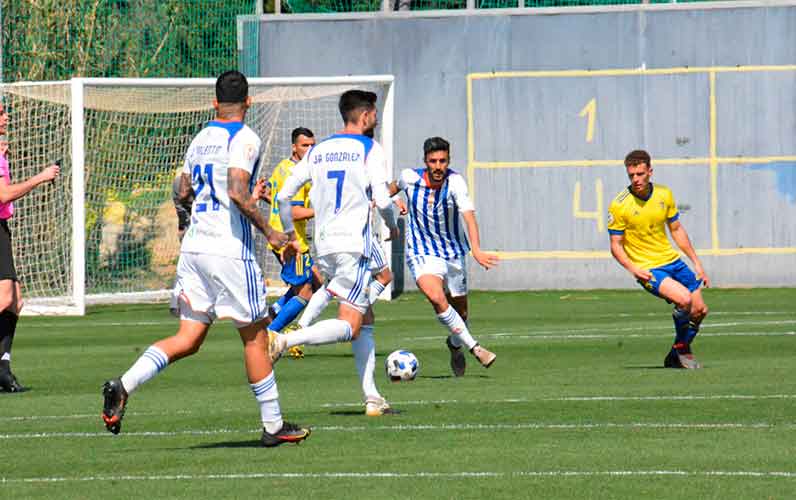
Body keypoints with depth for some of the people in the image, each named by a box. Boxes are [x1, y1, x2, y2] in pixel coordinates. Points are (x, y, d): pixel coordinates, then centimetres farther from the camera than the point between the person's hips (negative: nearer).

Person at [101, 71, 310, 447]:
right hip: (230, 249, -6)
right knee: (255, 337, 6)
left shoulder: (200, 139, 13)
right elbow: (237, 193, -22)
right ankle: (273, 426, 13)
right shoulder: (244, 139, -9)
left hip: (193, 247, 6)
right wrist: (268, 231, -10)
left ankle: (123, 386, -15)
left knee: (188, 339, 5)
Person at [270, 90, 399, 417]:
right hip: (355, 244, -7)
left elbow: (283, 196, 10)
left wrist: (290, 235, 22)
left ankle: (372, 398, 9)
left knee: (366, 319, 15)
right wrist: (392, 227, 8)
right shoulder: (370, 149, -2)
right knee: (350, 326, -9)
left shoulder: (317, 152, 14)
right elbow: (382, 201, -11)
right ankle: (285, 340, -31)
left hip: (323, 247, 7)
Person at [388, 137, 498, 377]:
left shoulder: (455, 181, -21)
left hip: (453, 253, 1)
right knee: (437, 297, -27)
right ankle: (474, 348, -17)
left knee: (459, 309, 14)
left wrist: (476, 250, -48)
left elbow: (469, 215, -34)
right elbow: (396, 186, 13)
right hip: (422, 253, -1)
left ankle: (455, 344, 47)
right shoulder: (410, 177, -13)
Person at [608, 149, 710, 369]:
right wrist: (632, 268, -26)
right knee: (684, 299, -27)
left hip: (672, 260, 6)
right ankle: (681, 347, -1)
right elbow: (616, 245, -9)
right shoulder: (619, 206, -15)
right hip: (648, 269, -6)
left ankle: (676, 356, 27)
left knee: (700, 310, 7)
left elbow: (676, 230, 12)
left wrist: (697, 262, 11)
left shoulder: (664, 194, 1)